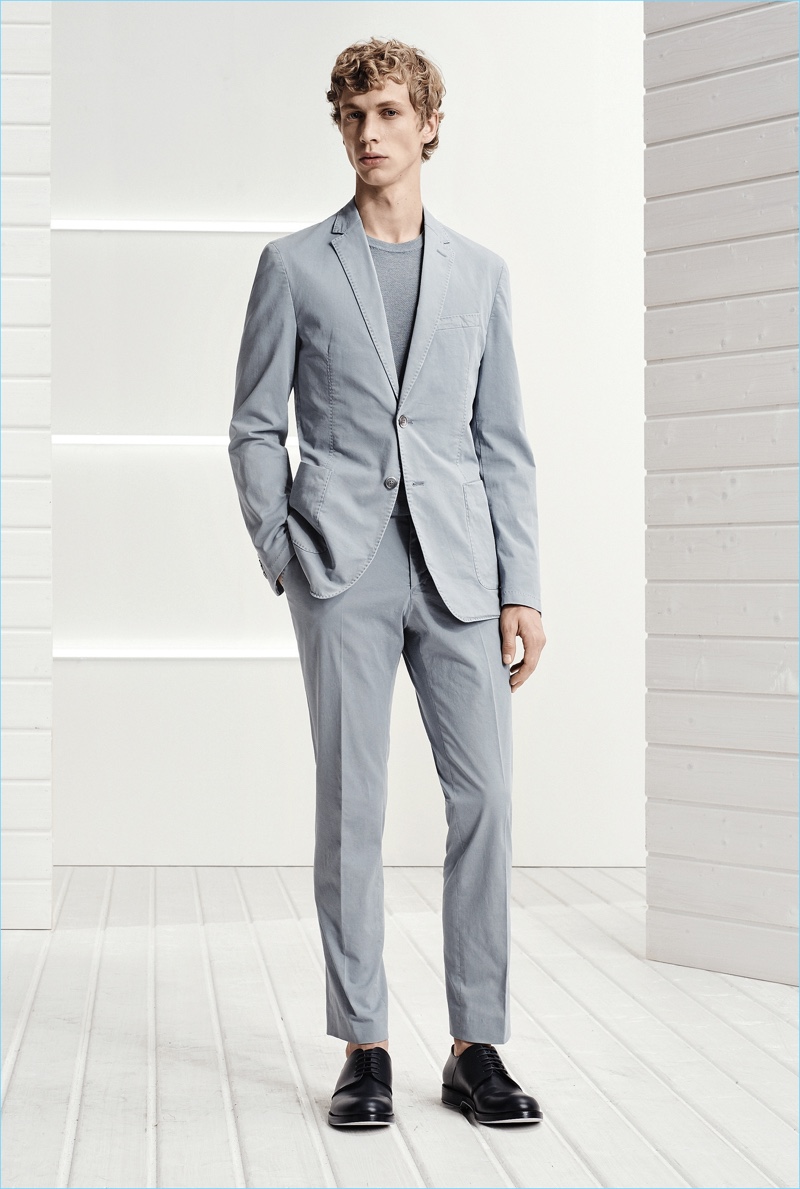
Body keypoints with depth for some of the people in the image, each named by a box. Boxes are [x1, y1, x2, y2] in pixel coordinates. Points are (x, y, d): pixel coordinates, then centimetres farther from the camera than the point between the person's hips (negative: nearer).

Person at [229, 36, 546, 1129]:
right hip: (344, 566, -2)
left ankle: (477, 1047, 6)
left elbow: (504, 442, 12)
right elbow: (255, 428, 8)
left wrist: (522, 586, 5)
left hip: (458, 567, 2)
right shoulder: (295, 265, 8)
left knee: (485, 797, -3)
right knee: (351, 804, 0)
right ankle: (363, 1049, 8)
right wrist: (282, 557, -3)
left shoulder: (480, 272, 13)